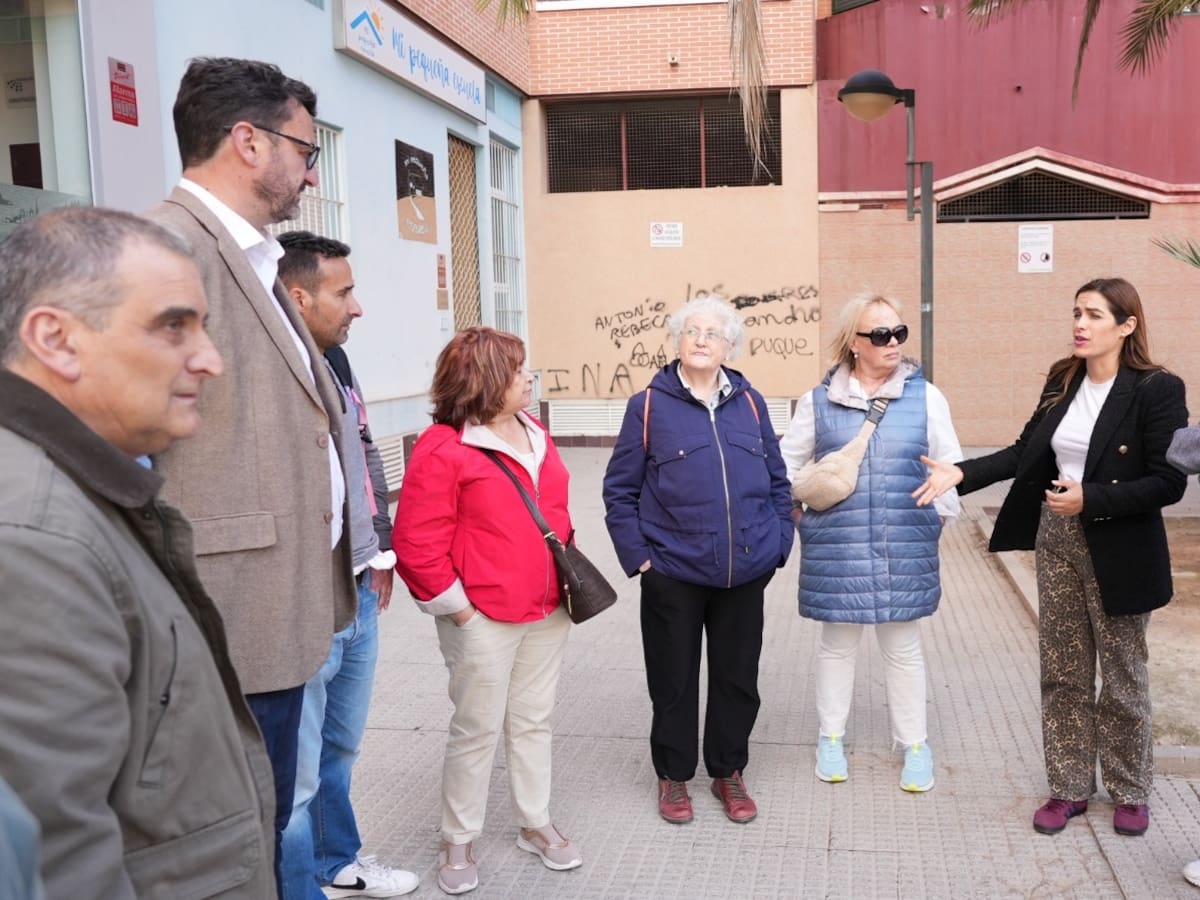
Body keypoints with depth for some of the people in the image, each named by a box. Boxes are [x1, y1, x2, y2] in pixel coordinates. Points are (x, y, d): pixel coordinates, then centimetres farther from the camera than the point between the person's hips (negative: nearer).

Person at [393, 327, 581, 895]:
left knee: (533, 722, 17)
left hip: (548, 612, 7)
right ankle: (457, 844, 22)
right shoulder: (442, 449, -15)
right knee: (477, 730, 5)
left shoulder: (533, 433, 10)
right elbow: (416, 546, -16)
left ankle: (536, 825, 32)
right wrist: (457, 608, -13)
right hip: (484, 620, -7)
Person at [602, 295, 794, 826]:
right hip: (672, 576, -3)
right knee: (674, 681, 10)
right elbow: (619, 489, -1)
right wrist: (637, 556, -7)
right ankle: (674, 775, 29)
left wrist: (778, 544, 5)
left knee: (737, 678, 13)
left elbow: (777, 480, 12)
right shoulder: (649, 406, -3)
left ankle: (728, 773, 32)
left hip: (745, 575, 3)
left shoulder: (750, 403, 6)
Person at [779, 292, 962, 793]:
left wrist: (938, 516, 5)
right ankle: (831, 737, 28)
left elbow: (951, 467, 9)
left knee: (903, 646, 11)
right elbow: (786, 465, 8)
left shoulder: (925, 397, 1)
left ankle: (914, 744, 25)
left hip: (905, 551, 0)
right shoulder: (820, 401, 0)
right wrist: (800, 515, 2)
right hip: (836, 549, 0)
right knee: (837, 643, 12)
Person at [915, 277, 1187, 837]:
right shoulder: (1063, 381, 3)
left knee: (1122, 676, 11)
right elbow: (1027, 452, 7)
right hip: (1057, 541, 5)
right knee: (1062, 672, 12)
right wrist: (962, 474, -4)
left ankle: (1129, 792, 30)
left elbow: (1169, 482, -16)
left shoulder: (1157, 390, -14)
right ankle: (1069, 788, 26)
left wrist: (1091, 499, -24)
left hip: (1119, 552, -5)